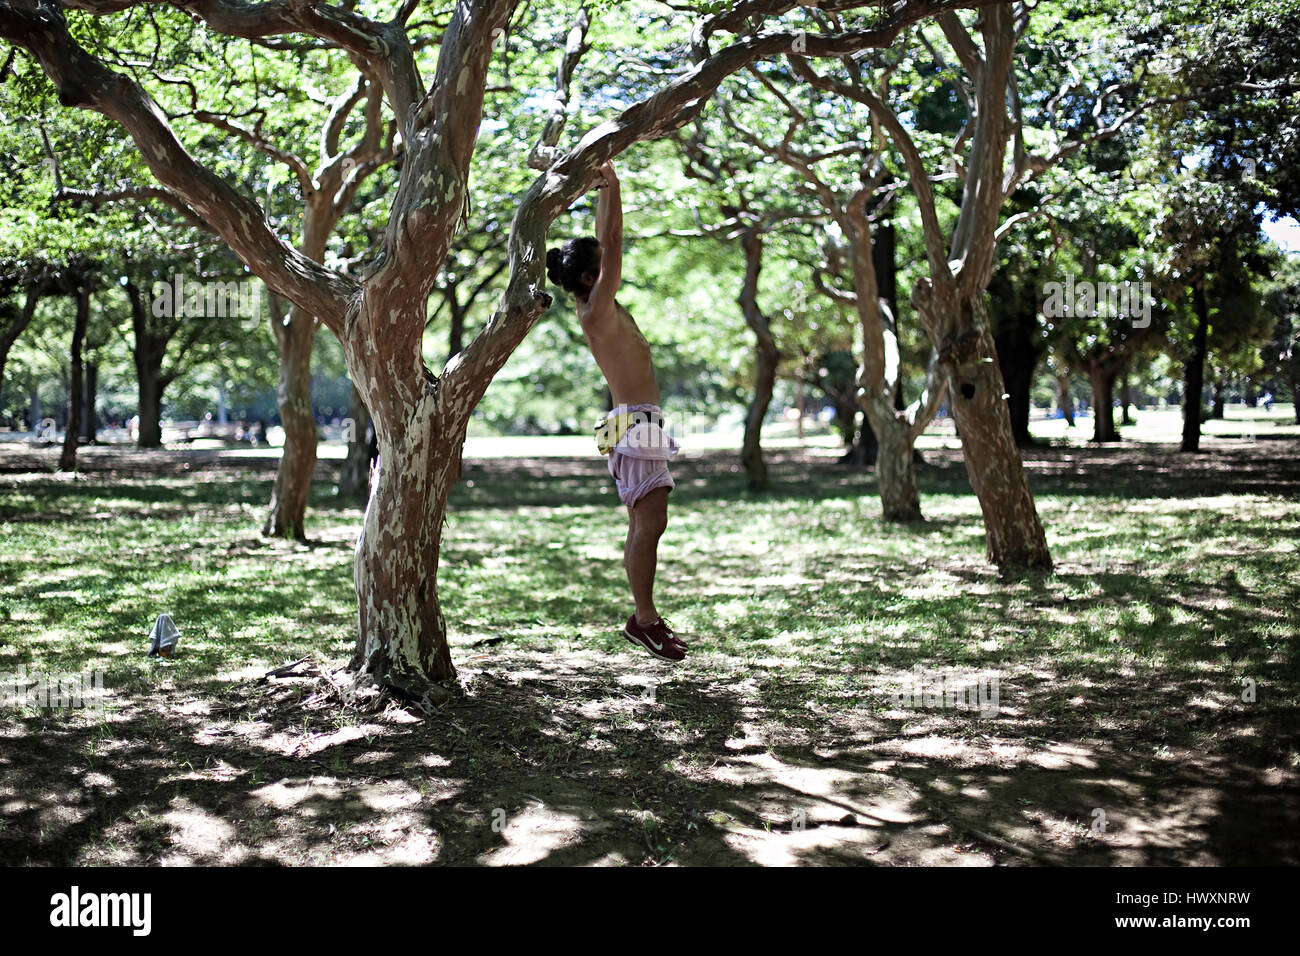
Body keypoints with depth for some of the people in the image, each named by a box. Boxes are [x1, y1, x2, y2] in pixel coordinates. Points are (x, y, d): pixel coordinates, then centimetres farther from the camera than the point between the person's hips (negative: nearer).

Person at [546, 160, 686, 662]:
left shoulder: (598, 307, 13)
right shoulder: (596, 312, -12)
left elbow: (607, 244, 20)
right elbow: (614, 249, -16)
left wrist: (607, 189, 19)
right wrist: (612, 187, -11)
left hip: (639, 423, 10)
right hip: (636, 424, -10)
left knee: (644, 525, 10)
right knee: (650, 524, -11)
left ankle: (646, 616, 14)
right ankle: (644, 618, -7)